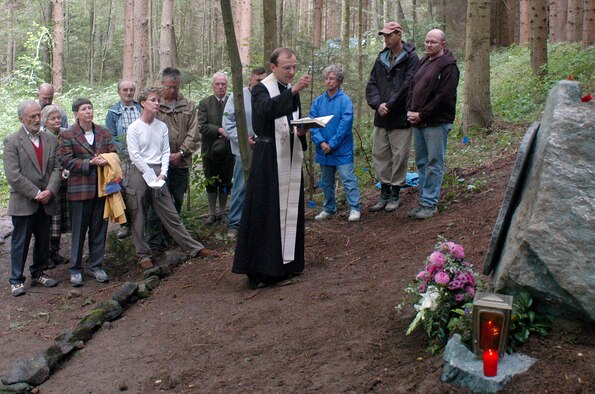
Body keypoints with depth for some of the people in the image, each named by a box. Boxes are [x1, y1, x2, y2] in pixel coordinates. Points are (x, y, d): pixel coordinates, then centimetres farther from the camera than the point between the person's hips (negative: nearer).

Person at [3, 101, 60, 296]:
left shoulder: (51, 140, 8)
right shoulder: (12, 141, -6)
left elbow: (57, 168, 3)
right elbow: (13, 175, -13)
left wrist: (50, 191, -12)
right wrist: (36, 194, -16)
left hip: (46, 202, 5)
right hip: (23, 203, -4)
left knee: (43, 241, 14)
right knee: (20, 243, 4)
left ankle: (38, 273, 30)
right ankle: (16, 280, 13)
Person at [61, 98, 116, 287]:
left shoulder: (104, 133, 10)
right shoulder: (68, 135, -2)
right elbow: (67, 161, -8)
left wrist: (105, 161, -13)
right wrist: (90, 162, -18)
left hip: (102, 187, 4)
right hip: (79, 189, -3)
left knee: (99, 229, 9)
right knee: (79, 230, 3)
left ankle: (96, 265, 22)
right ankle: (76, 269, 14)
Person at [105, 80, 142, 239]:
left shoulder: (142, 109, 11)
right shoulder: (113, 112, 6)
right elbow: (110, 137, 2)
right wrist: (125, 151, -11)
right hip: (124, 159, -1)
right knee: (124, 190, -1)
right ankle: (125, 224, 9)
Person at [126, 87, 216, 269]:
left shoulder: (162, 126, 8)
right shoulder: (134, 128, -5)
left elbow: (165, 152, 7)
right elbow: (135, 155, -10)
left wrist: (162, 173, -7)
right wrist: (151, 176, -12)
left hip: (157, 173, 4)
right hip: (139, 173, -4)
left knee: (170, 213, 6)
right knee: (139, 217, 3)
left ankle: (194, 247, 8)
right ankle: (143, 254, 14)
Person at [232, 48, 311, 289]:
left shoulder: (292, 91, 13)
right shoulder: (261, 90, -8)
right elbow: (266, 109, -31)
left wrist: (301, 132, -2)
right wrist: (293, 91, -41)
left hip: (290, 160, 7)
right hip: (268, 160, -7)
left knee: (290, 211, 9)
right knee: (265, 213, -6)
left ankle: (286, 261, 20)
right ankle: (259, 270, 0)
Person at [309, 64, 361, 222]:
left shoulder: (345, 101, -8)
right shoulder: (318, 101, 5)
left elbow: (345, 125, -14)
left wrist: (332, 144, -17)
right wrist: (321, 142, -14)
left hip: (342, 149, -5)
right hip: (323, 150, 5)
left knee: (348, 179, -6)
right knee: (326, 181, 15)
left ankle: (354, 209, 2)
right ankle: (329, 209, 27)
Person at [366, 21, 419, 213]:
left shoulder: (411, 58, -7)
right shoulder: (381, 58, 12)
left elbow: (407, 86, -16)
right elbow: (371, 84, 8)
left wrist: (389, 105, -16)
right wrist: (378, 104, -9)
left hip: (401, 117, -6)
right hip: (381, 118, 6)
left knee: (399, 156, 1)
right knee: (379, 154, 9)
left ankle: (394, 194, 13)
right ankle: (384, 192, 20)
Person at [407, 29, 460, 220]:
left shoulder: (448, 66, -9)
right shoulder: (424, 61, 16)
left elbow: (443, 97, -18)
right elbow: (412, 88, 17)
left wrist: (421, 115, -16)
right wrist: (410, 111, 1)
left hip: (436, 123, -9)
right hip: (418, 122, 9)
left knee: (434, 164, -3)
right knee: (421, 163, 13)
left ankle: (429, 204, 1)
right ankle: (424, 201, 21)